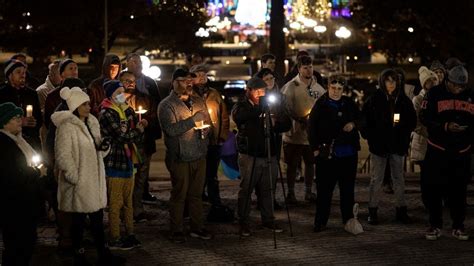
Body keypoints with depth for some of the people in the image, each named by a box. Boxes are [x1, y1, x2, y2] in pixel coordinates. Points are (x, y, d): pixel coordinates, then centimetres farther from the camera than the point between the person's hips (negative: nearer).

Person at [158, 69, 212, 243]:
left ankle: (197, 227, 20)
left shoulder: (198, 102, 13)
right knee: (179, 195, 0)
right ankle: (177, 231, 8)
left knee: (196, 194, 12)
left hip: (199, 156, 6)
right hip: (180, 157, -6)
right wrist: (193, 120, -18)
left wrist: (204, 128, 0)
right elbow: (171, 129, -21)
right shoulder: (166, 105, -7)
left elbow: (207, 122, 24)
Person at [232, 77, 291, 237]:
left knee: (268, 189, 8)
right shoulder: (242, 107, 0)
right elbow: (238, 116, -26)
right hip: (249, 156, -4)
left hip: (269, 155, 4)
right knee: (246, 190, -1)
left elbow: (287, 126, 7)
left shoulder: (268, 106, 11)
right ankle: (244, 224, 5)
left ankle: (268, 220, 20)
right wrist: (260, 109, -34)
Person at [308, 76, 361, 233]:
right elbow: (311, 127, -3)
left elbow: (360, 119, 21)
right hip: (327, 153, -3)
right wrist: (315, 148, -7)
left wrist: (353, 124, -1)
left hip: (348, 153, 4)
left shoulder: (349, 104, 6)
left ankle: (348, 220, 19)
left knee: (348, 189, 10)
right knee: (324, 189, -2)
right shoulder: (320, 105, -4)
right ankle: (320, 222, 5)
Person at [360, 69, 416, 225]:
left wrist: (401, 124, -9)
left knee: (399, 178, 9)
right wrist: (369, 136, -10)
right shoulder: (374, 99, -4)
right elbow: (365, 120, -3)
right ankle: (373, 211, 8)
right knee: (376, 179, 3)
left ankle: (401, 210, 16)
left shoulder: (403, 100, 4)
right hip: (379, 144, -3)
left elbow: (412, 121, 8)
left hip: (398, 145, 3)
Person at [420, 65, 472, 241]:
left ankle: (458, 226, 16)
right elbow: (424, 117, -10)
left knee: (458, 190, 6)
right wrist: (446, 126, -21)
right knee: (433, 188, 0)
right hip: (437, 151, -2)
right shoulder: (435, 94, -5)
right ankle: (435, 226, 12)